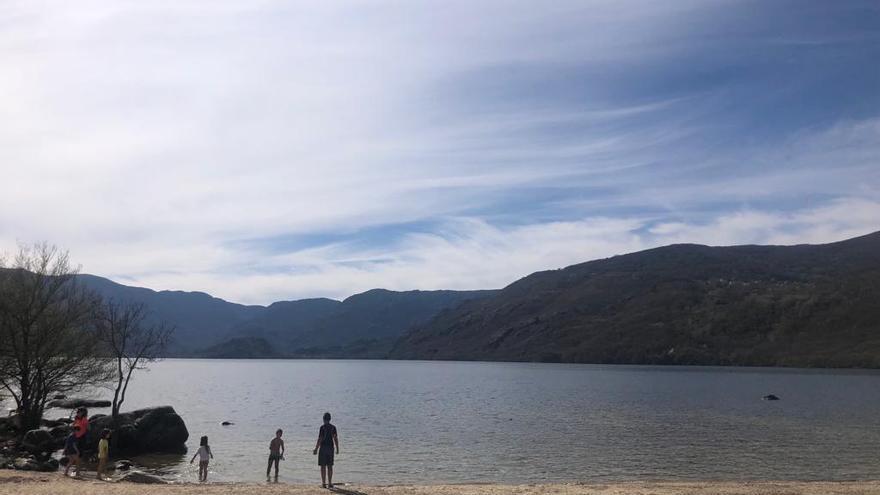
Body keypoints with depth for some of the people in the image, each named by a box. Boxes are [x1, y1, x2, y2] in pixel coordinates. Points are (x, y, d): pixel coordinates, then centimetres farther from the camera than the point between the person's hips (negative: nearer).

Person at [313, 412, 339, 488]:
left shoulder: (322, 427, -10)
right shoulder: (333, 427, 4)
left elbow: (320, 439, -13)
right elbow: (335, 438, 5)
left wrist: (316, 449, -8)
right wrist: (337, 449, 11)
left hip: (323, 448, -4)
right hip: (330, 448, 5)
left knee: (323, 466, 1)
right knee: (330, 466, 9)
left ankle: (323, 483, 1)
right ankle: (330, 483, 11)